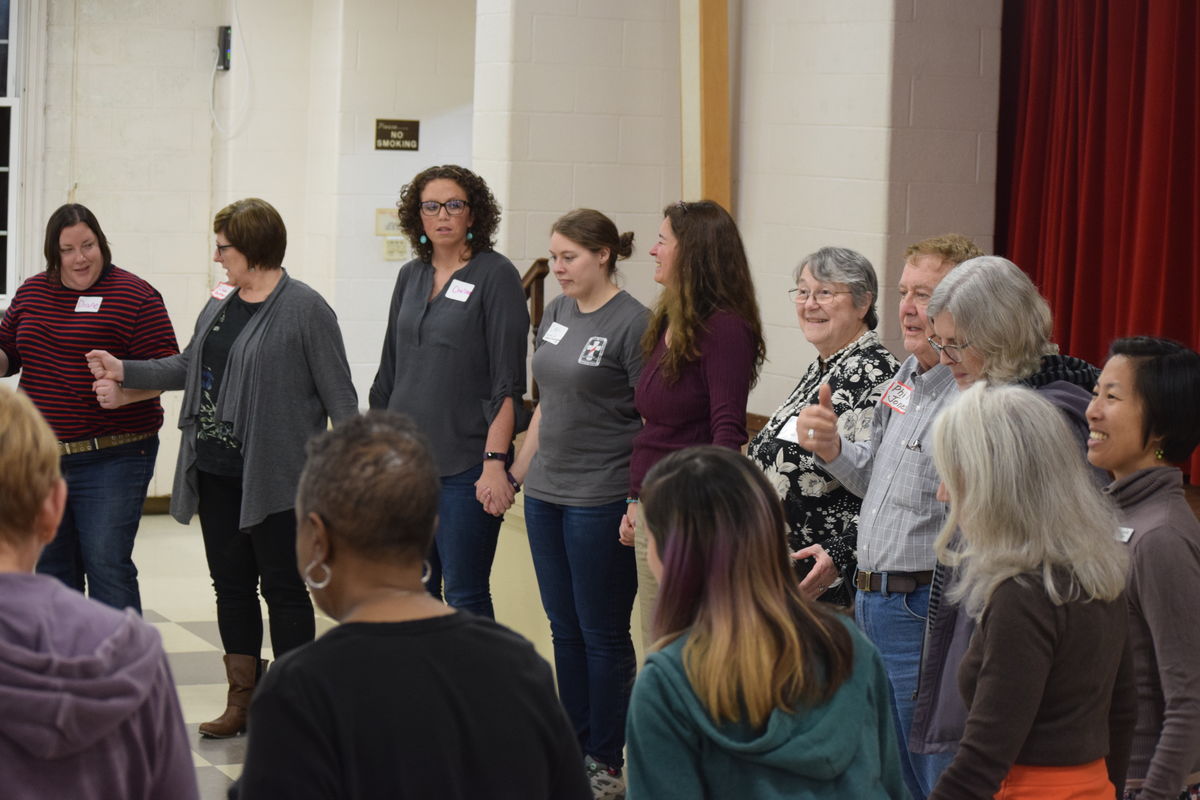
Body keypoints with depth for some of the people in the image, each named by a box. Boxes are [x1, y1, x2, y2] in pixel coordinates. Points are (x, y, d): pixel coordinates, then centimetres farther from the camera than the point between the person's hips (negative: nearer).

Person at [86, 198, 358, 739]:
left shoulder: (304, 309, -11)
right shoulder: (221, 302, 11)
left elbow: (339, 397, -10)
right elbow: (189, 366, 23)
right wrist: (125, 373, 18)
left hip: (274, 480, -7)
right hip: (218, 473, 8)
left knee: (283, 587, 0)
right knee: (231, 584, 12)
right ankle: (243, 700, 21)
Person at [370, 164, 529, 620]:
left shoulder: (495, 275, -6)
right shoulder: (411, 276, 12)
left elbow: (508, 383, -11)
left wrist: (496, 461, -17)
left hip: (465, 461, -6)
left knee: (465, 597, -4)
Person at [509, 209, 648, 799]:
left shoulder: (632, 323, -13)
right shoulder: (556, 313, 10)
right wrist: (520, 468, 18)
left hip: (600, 499, -7)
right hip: (546, 494, 7)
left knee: (603, 634, 1)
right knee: (564, 628, 13)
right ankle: (575, 749, 23)